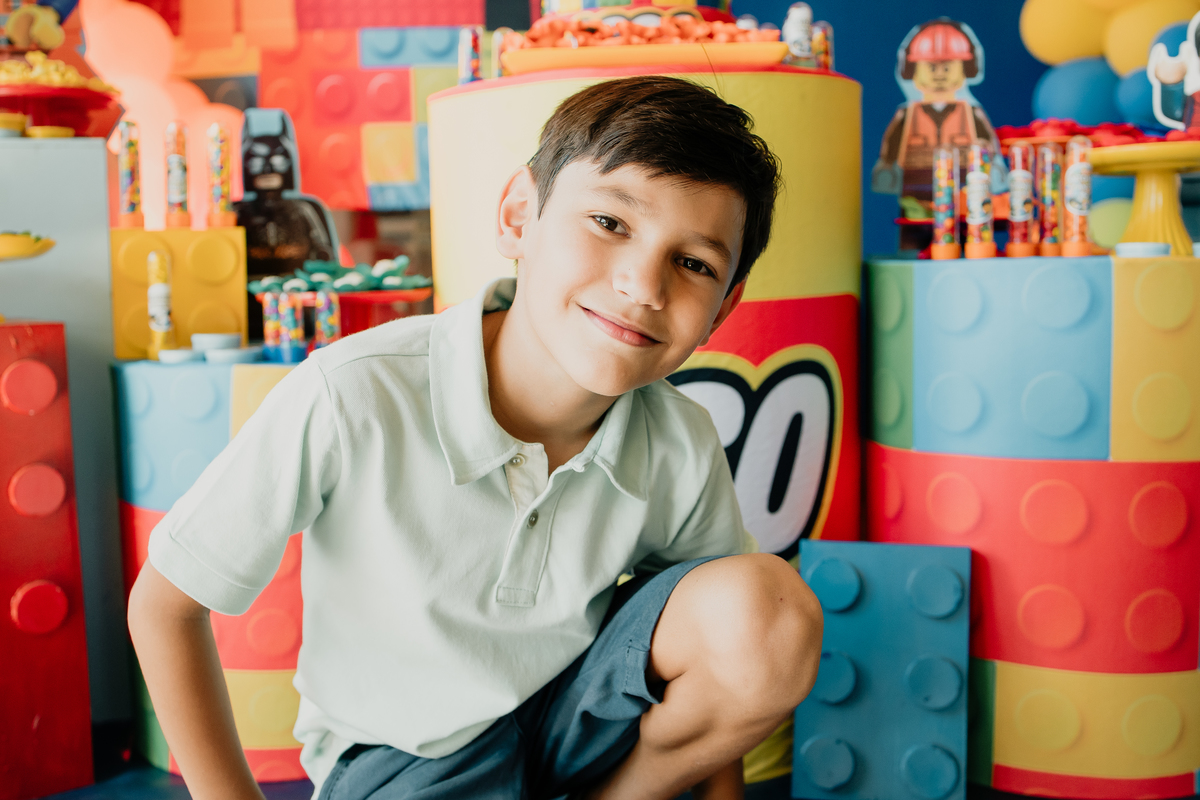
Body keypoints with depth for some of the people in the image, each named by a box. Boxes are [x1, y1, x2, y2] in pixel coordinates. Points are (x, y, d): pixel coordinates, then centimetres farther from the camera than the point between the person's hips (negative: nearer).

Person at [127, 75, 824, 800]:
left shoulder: (683, 450, -17)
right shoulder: (353, 400, -29)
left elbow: (726, 660, 1)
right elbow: (164, 602, -16)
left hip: (574, 709, 3)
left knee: (777, 616, -23)